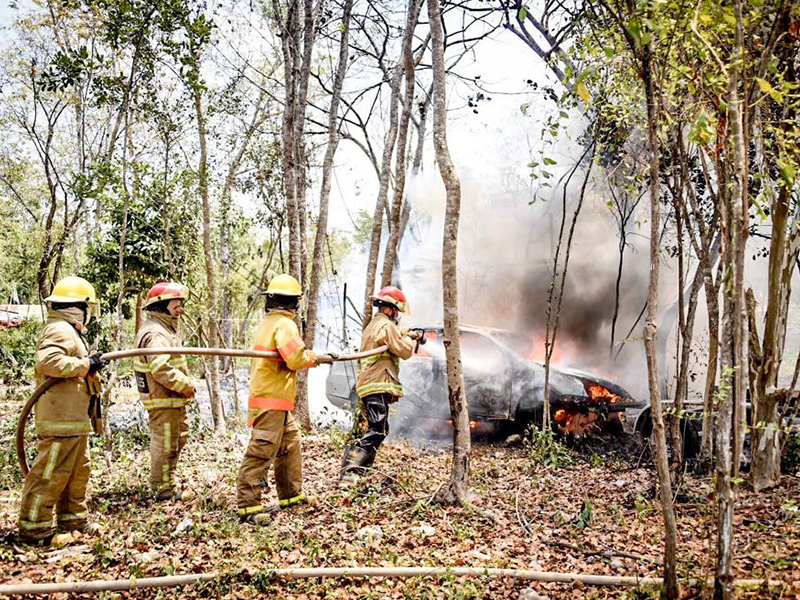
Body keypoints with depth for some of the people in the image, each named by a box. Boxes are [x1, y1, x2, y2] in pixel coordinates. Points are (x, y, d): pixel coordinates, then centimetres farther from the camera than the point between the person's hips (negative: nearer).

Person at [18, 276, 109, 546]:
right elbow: (47, 361, -30)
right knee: (51, 473, -4)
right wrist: (86, 364, -24)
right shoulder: (60, 330, -14)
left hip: (74, 419, 11)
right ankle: (34, 529, 4)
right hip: (61, 419, -11)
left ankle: (72, 520, 31)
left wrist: (91, 362, 13)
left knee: (77, 471, 19)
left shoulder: (68, 331, 21)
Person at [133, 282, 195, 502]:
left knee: (180, 436, 22)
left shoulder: (166, 329, 16)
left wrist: (185, 385, 10)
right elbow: (161, 370, -29)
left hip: (174, 399, 11)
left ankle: (165, 482, 34)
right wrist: (186, 386, -20)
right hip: (163, 401, -11)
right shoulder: (155, 334, -20)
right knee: (165, 444, 0)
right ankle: (164, 490, 12)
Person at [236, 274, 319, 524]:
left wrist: (309, 355, 14)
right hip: (272, 402, -10)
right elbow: (296, 360, -22)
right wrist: (312, 357, -2)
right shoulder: (284, 324, -14)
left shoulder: (265, 323, 16)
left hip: (264, 396, 10)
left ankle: (292, 495, 28)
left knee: (291, 444, 19)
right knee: (262, 452, -7)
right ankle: (247, 505, -3)